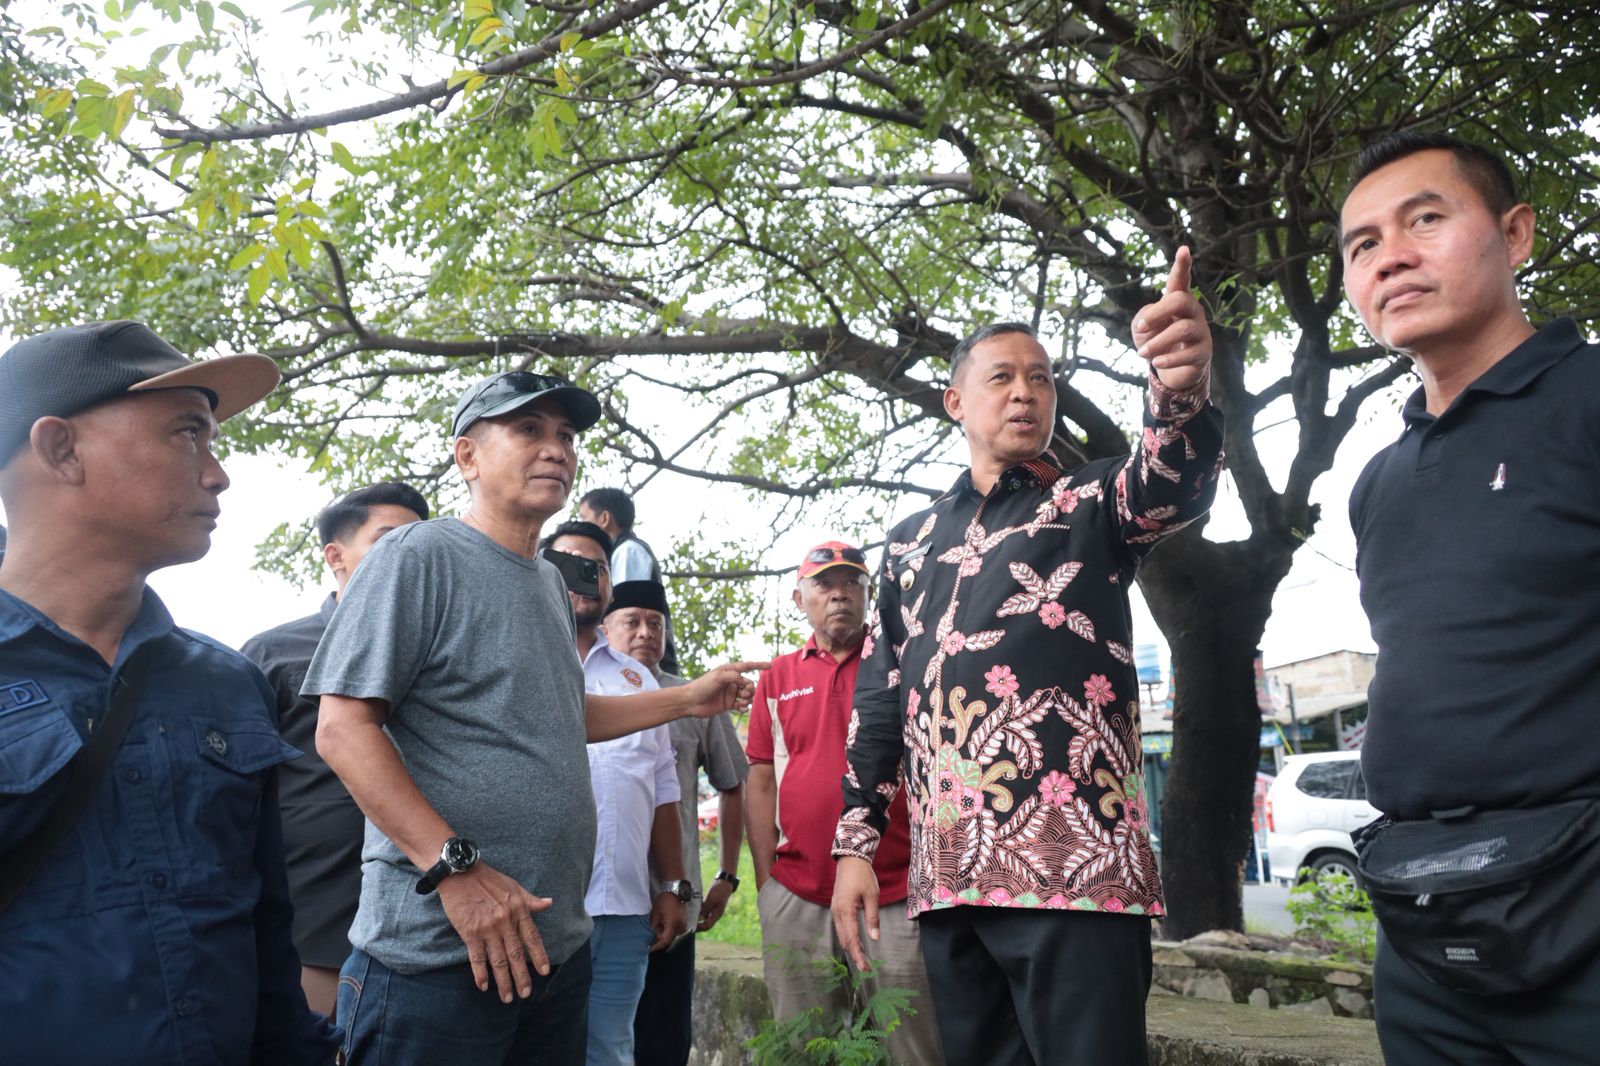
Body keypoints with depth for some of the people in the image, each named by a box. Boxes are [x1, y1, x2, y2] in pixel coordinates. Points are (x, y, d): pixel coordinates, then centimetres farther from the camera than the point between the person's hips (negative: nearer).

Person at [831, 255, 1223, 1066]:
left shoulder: (1091, 504, 8)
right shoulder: (910, 541, 19)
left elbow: (1173, 482, -16)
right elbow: (878, 702, 19)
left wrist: (1180, 387, -38)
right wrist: (855, 845, 11)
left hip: (1076, 865, -4)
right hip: (946, 874, 4)